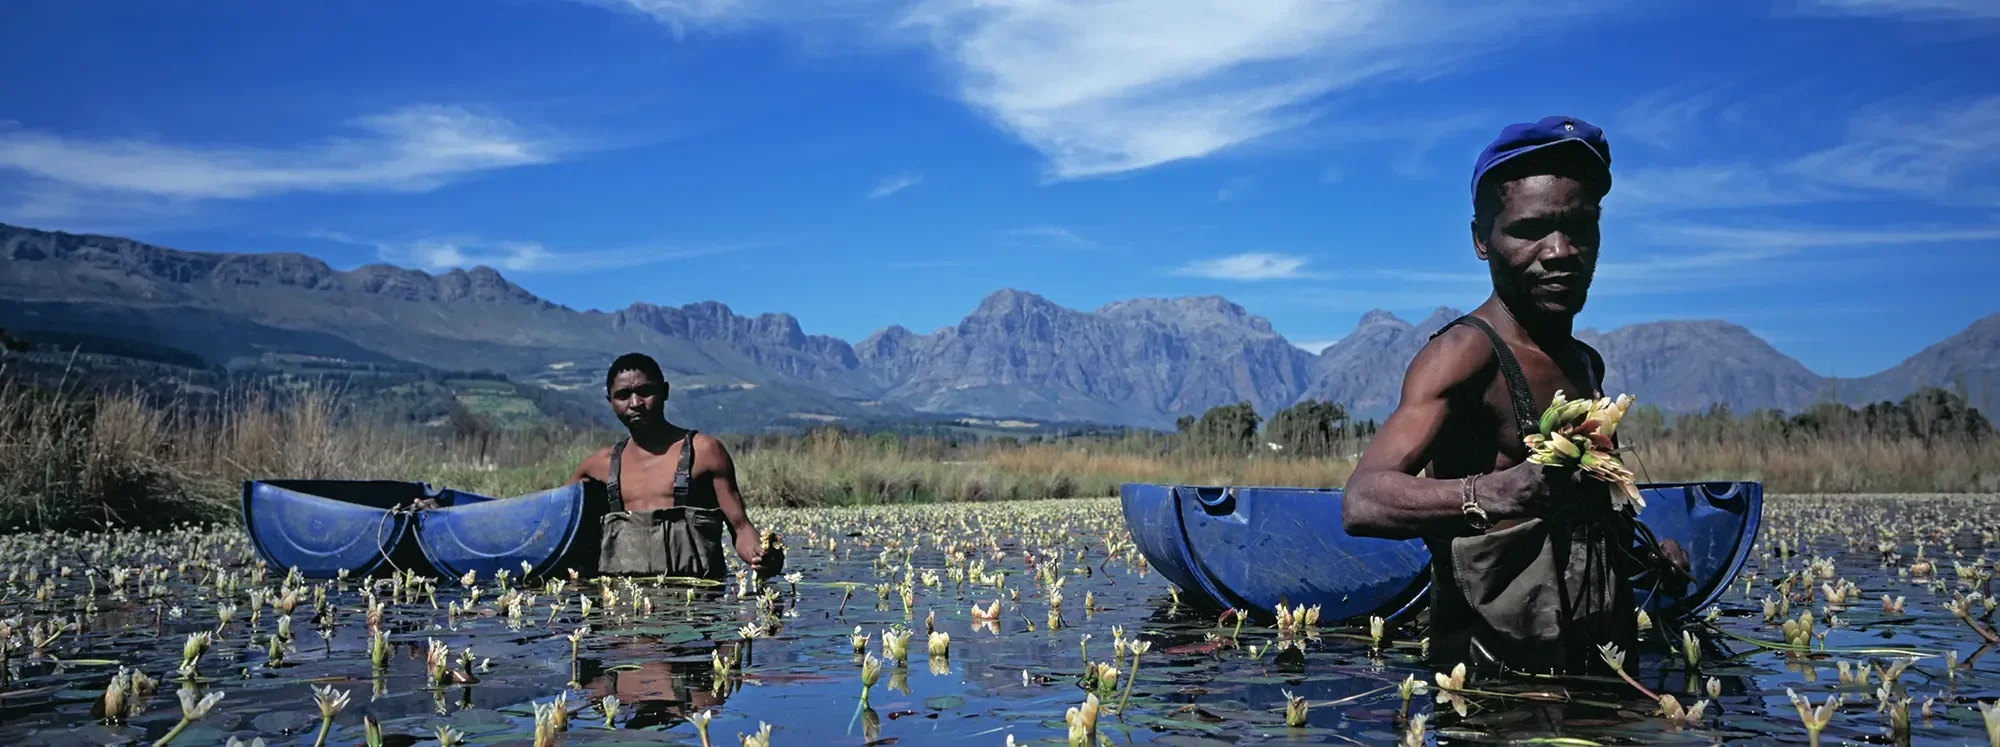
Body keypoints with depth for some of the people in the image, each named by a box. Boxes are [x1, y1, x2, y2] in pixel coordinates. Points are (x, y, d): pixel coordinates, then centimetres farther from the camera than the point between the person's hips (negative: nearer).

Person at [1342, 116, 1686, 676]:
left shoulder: (1586, 363, 14)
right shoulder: (1467, 352, -12)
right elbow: (1363, 503, -26)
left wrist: (1642, 554, 10)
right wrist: (1493, 494, -42)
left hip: (1595, 661, 7)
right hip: (1491, 667, -7)